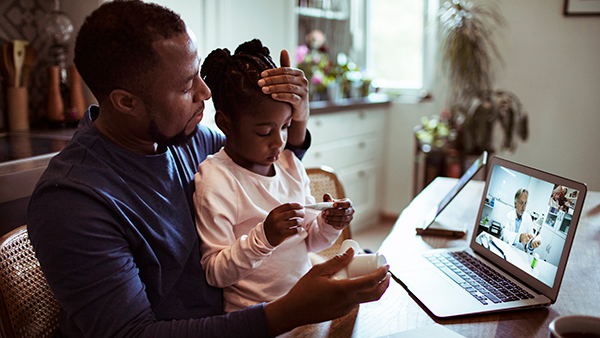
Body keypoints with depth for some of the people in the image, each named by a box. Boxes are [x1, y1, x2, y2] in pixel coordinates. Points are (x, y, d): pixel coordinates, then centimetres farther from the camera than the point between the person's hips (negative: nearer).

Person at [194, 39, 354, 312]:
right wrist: (264, 237, -28)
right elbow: (215, 273, -15)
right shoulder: (215, 182, -16)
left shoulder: (290, 163, 4)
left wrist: (328, 225, -8)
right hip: (255, 318, -7)